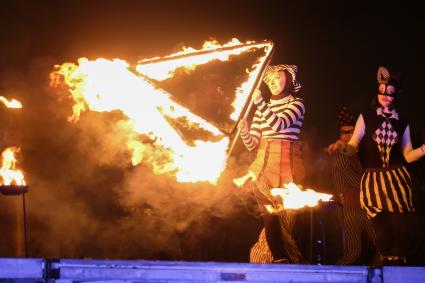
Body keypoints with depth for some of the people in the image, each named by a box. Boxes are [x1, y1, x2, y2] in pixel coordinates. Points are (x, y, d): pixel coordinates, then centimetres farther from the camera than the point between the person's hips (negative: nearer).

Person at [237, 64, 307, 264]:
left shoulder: (296, 104, 3)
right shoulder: (263, 108, 17)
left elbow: (278, 125, -16)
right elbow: (252, 144, 12)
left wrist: (260, 103, -25)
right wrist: (244, 131, -9)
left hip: (286, 164, -5)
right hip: (264, 165, 5)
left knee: (287, 215, -10)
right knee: (268, 215, -5)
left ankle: (297, 260, -4)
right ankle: (280, 259, -5)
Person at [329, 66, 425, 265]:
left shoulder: (402, 123, 12)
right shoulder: (366, 118, 7)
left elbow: (408, 155, 9)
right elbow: (353, 147, 0)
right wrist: (343, 147, -22)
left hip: (398, 179, 1)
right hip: (373, 180, -1)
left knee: (404, 229, -10)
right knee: (383, 232, -6)